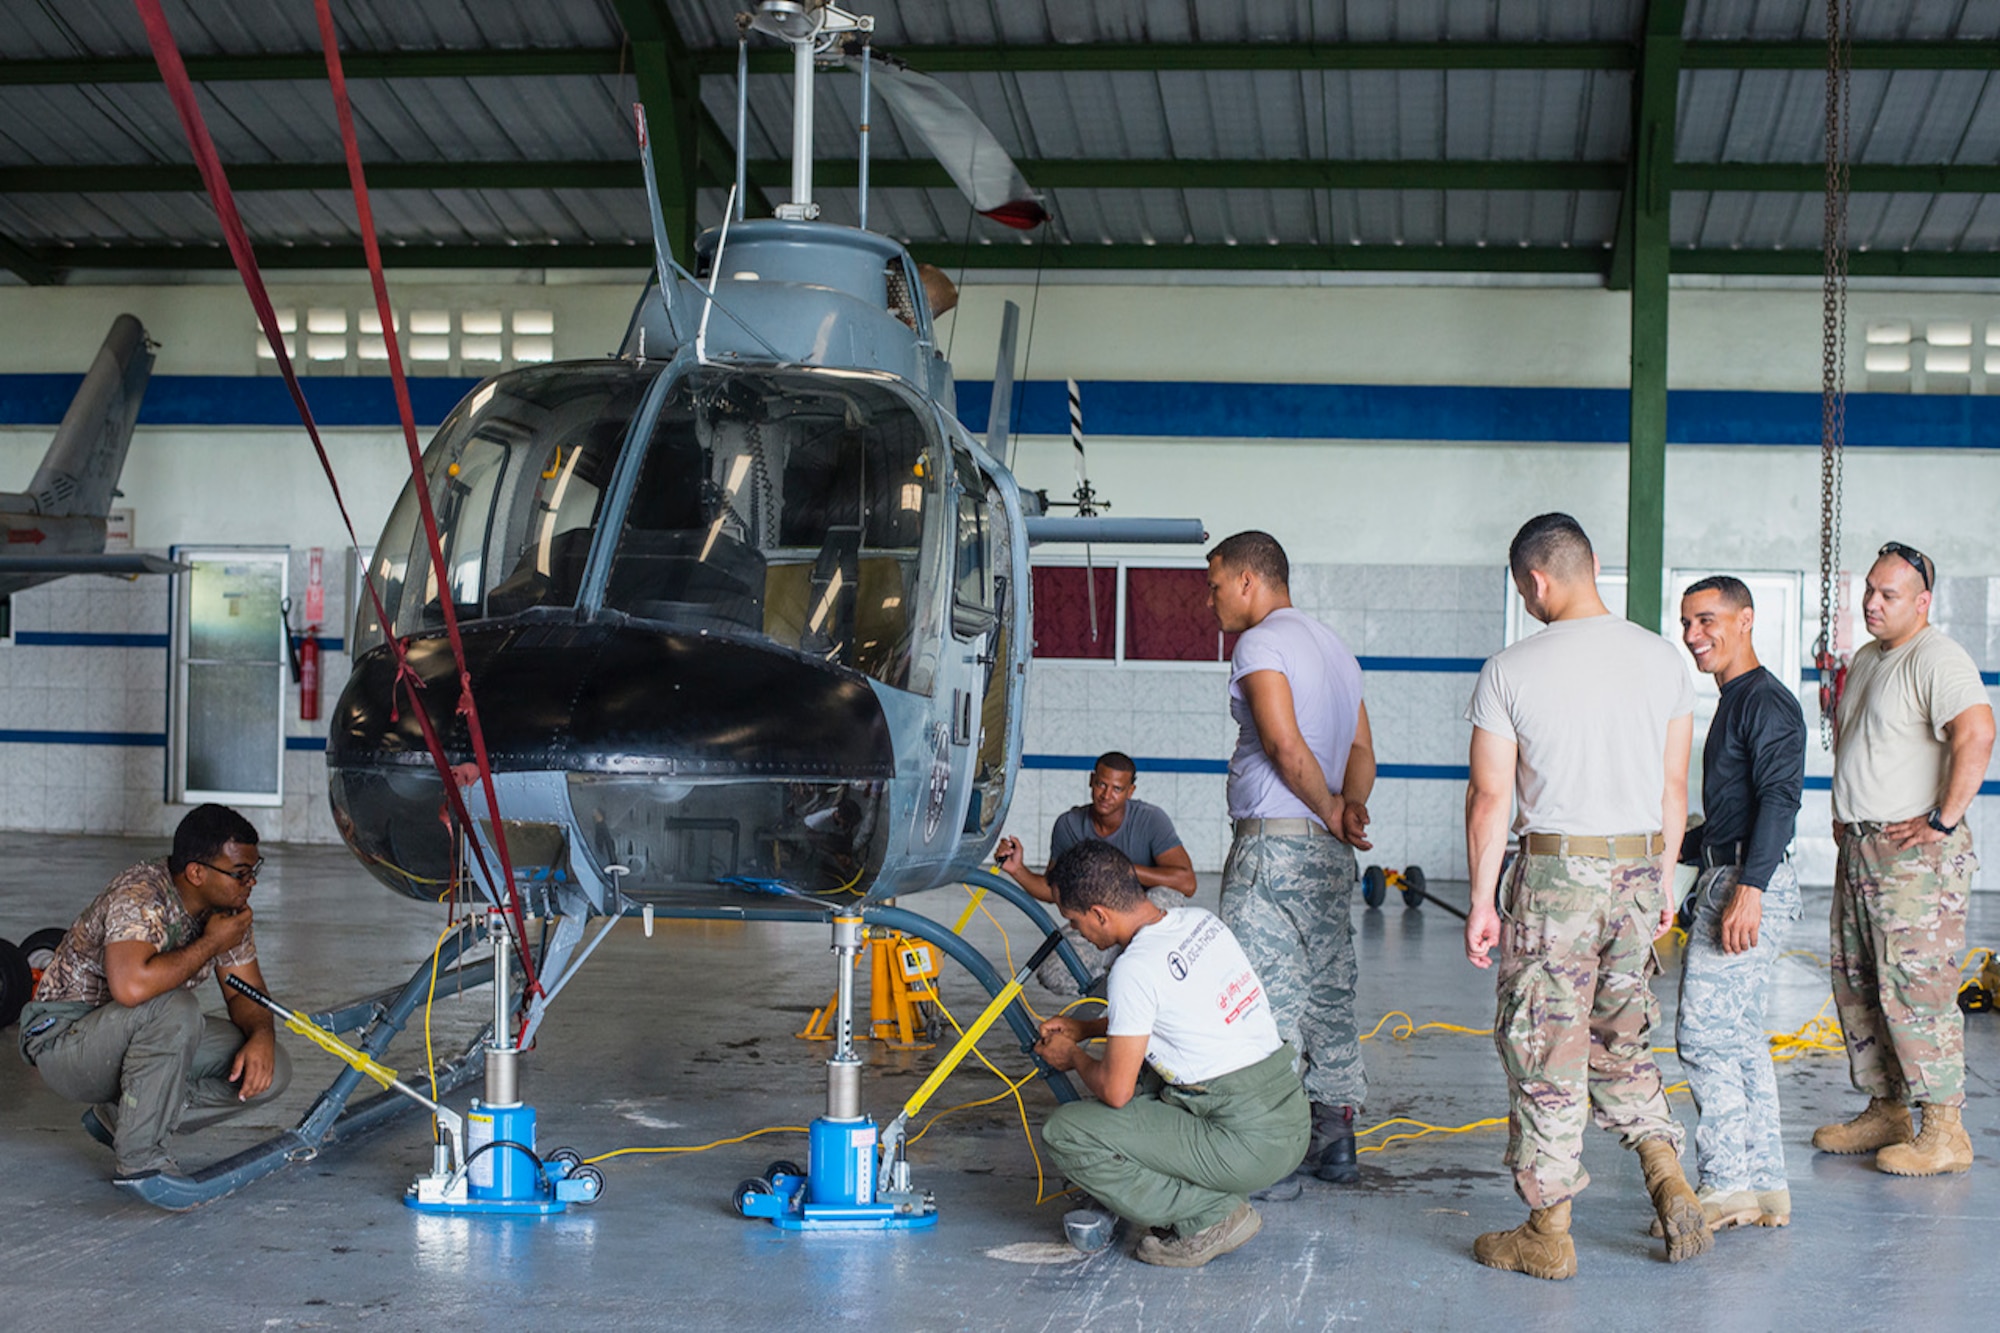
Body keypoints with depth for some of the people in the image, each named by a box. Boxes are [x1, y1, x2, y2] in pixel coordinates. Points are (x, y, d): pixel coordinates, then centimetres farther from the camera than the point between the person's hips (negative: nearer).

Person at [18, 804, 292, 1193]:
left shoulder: (228, 908, -3)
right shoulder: (140, 898, -27)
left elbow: (246, 992, 5)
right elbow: (131, 986, -45)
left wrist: (262, 1036, -18)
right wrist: (210, 944, -30)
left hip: (141, 1037, 8)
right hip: (63, 1040, -8)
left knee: (270, 1070, -10)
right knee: (173, 1008, -37)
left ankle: (119, 1117, 2)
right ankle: (140, 1158, -23)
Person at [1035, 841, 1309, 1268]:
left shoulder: (1135, 967, -18)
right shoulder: (1200, 921, 8)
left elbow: (1115, 1091, -14)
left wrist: (1075, 1057, 7)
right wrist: (1085, 1027, 24)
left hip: (1250, 1148, -9)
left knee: (1066, 1132, -7)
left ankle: (1212, 1216, -3)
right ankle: (1217, 1205, 16)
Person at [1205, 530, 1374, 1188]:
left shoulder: (1261, 644, -9)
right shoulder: (1335, 647, 20)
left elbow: (1286, 745, -19)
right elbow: (1362, 750, 14)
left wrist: (1329, 809, -8)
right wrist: (1349, 808, -3)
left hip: (1275, 843, -9)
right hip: (1329, 857, 9)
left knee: (1267, 1000, -7)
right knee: (1327, 993, 13)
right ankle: (1335, 1143, 19)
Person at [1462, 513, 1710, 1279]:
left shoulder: (1509, 671, -10)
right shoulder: (1662, 660, 3)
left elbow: (1489, 797, -8)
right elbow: (1674, 788, 8)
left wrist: (1481, 902, -1)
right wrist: (1664, 882, 17)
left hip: (1556, 871, -4)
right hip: (1639, 870, 5)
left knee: (1545, 1051, 4)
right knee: (1623, 1042, 20)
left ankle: (1548, 1235, 11)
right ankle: (1671, 1186, 8)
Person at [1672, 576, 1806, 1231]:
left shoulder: (1766, 701, -11)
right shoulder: (1734, 703, 20)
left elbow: (1779, 799, -22)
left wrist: (1748, 888, -29)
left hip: (1749, 884, -10)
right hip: (1725, 879, 10)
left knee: (1705, 1033, -11)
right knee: (1740, 1039, 11)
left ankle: (1727, 1183, -5)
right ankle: (1765, 1183, 16)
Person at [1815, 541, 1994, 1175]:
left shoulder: (1937, 659, -13)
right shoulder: (1867, 658, 17)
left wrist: (1943, 820, -25)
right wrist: (1844, 813, 22)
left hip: (1916, 853, -10)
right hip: (1860, 846, 10)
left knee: (1915, 988, -10)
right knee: (1855, 983, 12)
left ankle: (1945, 1132, -4)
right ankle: (1885, 1112, 22)